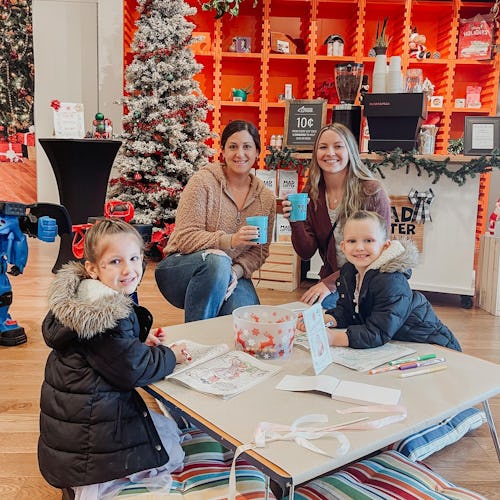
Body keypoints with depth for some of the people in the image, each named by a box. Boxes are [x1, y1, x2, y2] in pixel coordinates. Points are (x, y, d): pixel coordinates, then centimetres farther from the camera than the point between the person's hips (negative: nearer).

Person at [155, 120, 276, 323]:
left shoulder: (266, 199, 4)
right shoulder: (203, 181, -9)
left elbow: (260, 251, 4)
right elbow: (185, 238, -16)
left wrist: (237, 271, -17)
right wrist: (230, 240, -30)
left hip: (229, 275, 3)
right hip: (182, 267, -2)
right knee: (217, 260, -37)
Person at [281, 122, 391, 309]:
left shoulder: (372, 192, -11)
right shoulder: (311, 194, 2)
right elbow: (306, 253, 1)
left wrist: (329, 283, -18)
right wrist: (296, 223, -20)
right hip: (329, 279, 3)